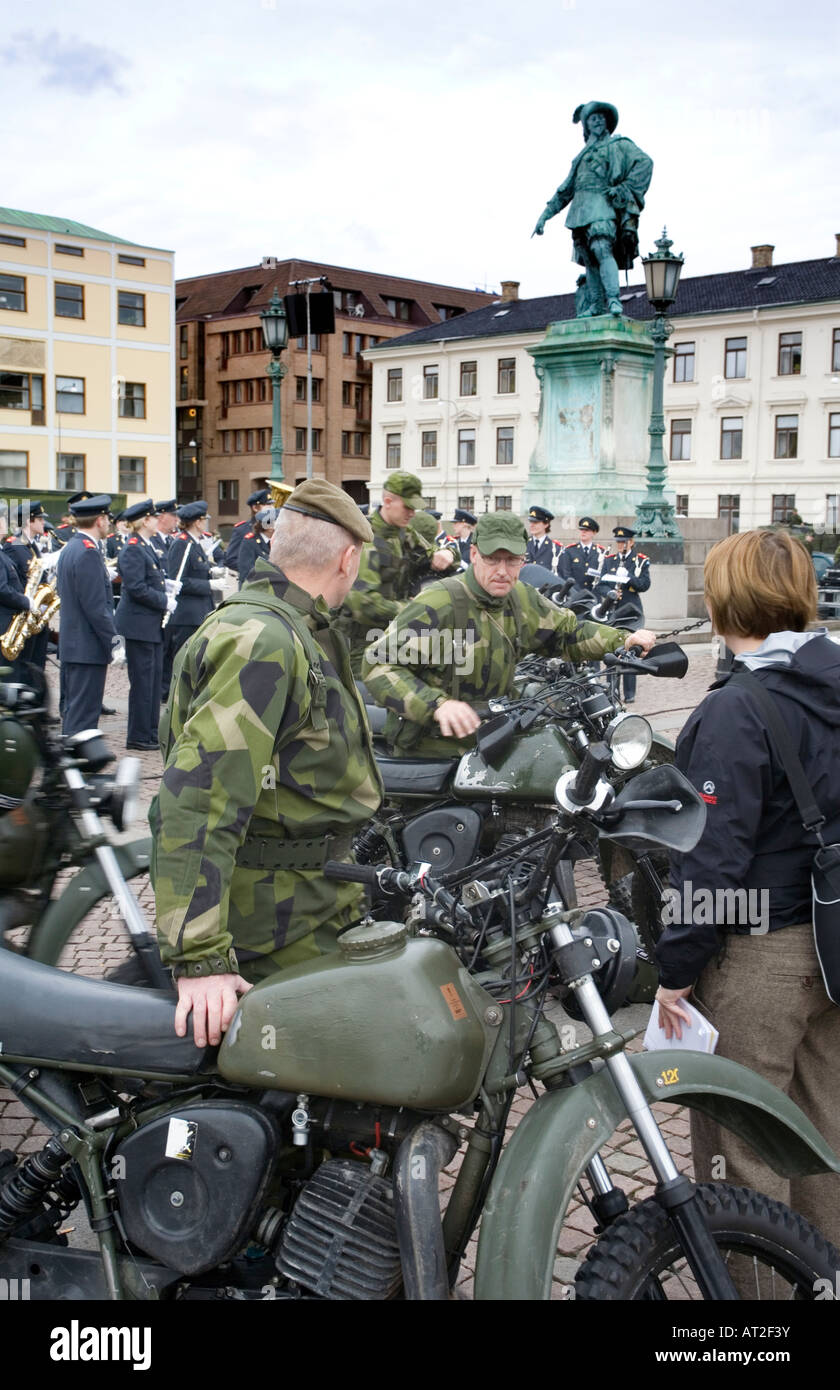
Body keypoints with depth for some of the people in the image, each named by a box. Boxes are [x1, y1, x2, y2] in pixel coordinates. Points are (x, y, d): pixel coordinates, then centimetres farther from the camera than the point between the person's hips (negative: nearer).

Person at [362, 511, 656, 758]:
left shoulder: (522, 600, 8)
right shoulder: (437, 605, -17)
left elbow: (566, 632, 22)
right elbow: (379, 663, -22)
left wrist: (622, 641, 6)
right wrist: (437, 705, -34)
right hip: (431, 753, -7)